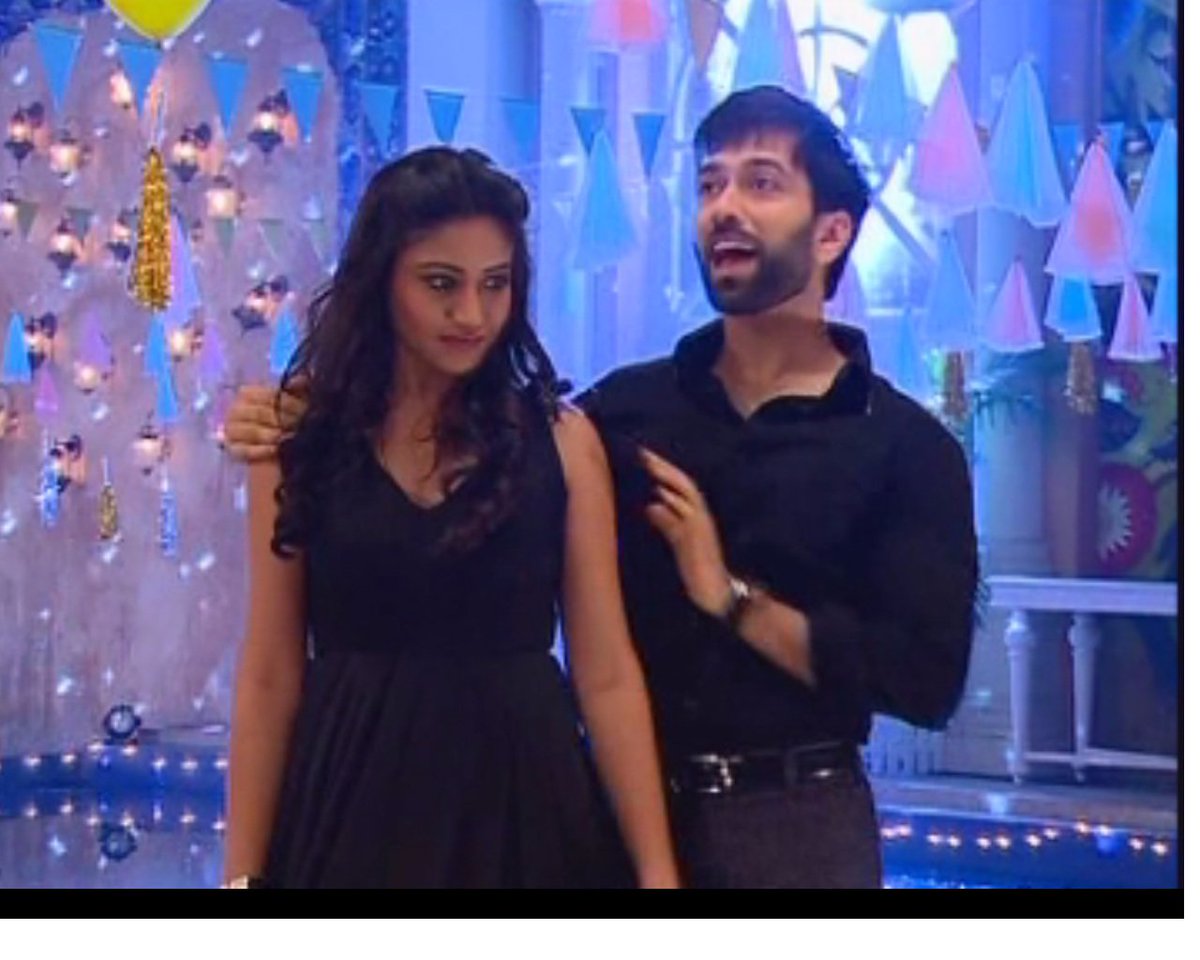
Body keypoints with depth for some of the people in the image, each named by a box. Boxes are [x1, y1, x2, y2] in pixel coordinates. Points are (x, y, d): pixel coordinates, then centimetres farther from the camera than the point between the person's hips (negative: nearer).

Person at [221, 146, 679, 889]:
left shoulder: (562, 439, -1)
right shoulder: (306, 438, 0)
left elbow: (607, 673, -4)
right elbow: (272, 677, 0)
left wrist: (657, 867, -9)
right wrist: (243, 871, -2)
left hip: (523, 800, 0)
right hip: (354, 807, 0)